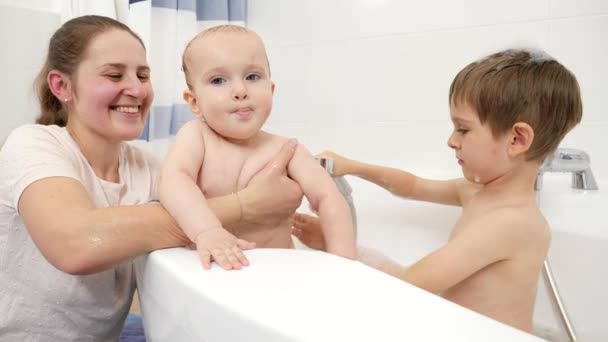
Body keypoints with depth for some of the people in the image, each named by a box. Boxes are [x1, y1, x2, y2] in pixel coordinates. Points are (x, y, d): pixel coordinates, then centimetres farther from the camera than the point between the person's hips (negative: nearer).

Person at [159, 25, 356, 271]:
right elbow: (173, 181, -24)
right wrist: (207, 231, -41)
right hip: (210, 270, 0)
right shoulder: (196, 135, -6)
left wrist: (342, 262, -27)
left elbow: (328, 199, -12)